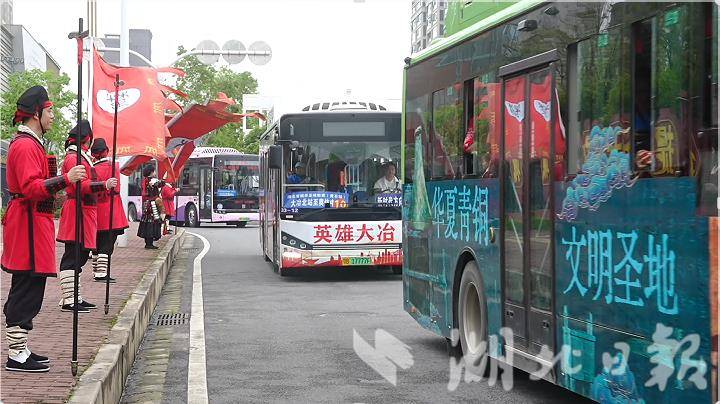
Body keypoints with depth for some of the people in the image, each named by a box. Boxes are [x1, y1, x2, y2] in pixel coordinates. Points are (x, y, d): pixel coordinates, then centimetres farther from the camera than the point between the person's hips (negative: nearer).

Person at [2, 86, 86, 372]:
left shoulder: (30, 143, 19)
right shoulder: (26, 146, -15)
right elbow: (31, 188, -25)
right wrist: (65, 179, -31)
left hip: (32, 223, 11)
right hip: (30, 225, -11)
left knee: (25, 291, 13)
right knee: (27, 291, -9)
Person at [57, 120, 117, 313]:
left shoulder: (82, 157, 20)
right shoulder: (73, 158, -13)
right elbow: (81, 186, -24)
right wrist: (104, 185, -30)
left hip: (85, 210, 11)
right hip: (78, 210, -11)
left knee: (81, 255, 13)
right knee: (73, 256, -9)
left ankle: (73, 297, 19)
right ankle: (69, 300, -9)